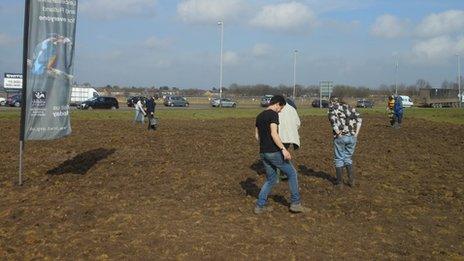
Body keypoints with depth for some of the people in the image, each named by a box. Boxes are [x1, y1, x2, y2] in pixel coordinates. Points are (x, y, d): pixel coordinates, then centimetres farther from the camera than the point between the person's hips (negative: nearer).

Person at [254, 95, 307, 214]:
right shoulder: (273, 114, -11)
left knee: (271, 179, 18)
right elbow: (274, 134, -22)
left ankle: (260, 206, 14)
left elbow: (257, 136, 18)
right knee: (292, 174, 7)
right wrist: (283, 149, -23)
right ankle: (295, 203, 11)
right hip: (274, 152, -8)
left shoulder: (259, 116, 14)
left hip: (263, 153, 8)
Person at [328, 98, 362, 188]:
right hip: (352, 137, 4)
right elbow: (359, 119, 7)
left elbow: (333, 119, -15)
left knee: (339, 159, 11)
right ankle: (351, 180, 14)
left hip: (340, 137, -4)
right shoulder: (349, 107, 19)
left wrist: (337, 132, -10)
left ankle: (339, 182, 17)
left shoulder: (332, 107, 5)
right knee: (348, 158, 19)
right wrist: (356, 133, 4)